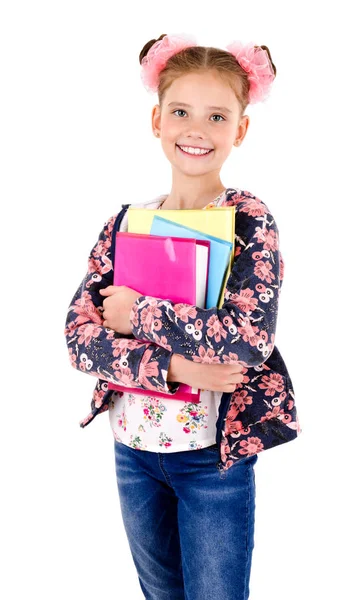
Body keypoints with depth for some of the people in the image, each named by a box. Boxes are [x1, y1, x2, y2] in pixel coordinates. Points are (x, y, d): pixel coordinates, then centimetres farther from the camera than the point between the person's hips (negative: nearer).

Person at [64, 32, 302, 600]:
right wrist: (169, 366, -22)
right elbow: (79, 335, -8)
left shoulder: (249, 221, -11)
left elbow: (250, 337, -26)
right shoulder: (126, 222, 0)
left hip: (215, 455, -4)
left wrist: (138, 314, -18)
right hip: (132, 449, 4)